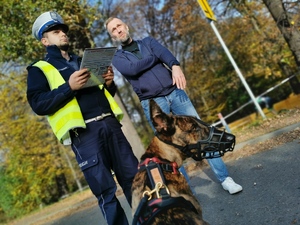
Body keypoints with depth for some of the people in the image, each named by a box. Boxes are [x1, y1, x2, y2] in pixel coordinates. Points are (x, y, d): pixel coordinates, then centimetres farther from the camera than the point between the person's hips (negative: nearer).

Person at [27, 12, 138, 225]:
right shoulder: (39, 69, 10)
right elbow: (38, 104, -6)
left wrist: (109, 83, 4)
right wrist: (69, 87, -17)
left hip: (110, 124, 5)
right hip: (83, 133, -5)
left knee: (135, 179, 4)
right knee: (105, 190, -5)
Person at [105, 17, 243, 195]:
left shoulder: (148, 41, 17)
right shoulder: (118, 59, 11)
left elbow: (164, 53, -5)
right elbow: (133, 68, -12)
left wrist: (175, 66, -26)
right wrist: (155, 57, -1)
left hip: (175, 93, 2)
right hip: (152, 104, -1)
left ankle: (225, 179, 6)